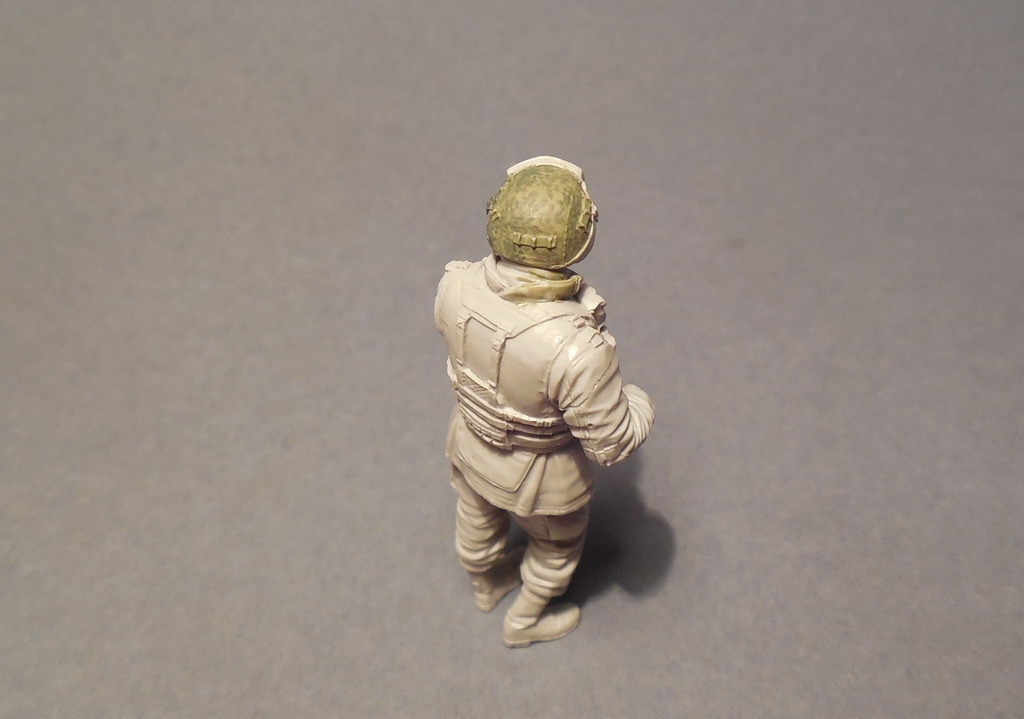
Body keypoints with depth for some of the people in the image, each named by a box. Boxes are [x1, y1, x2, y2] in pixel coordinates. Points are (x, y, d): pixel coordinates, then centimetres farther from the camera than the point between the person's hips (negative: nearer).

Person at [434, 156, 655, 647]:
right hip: (538, 476, -4)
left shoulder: (456, 286, -28)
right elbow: (613, 443, -28)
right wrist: (639, 403, -7)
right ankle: (526, 620, 59)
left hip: (470, 444, 5)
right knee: (556, 544, 30)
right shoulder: (577, 350, -44)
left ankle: (484, 585, 68)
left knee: (477, 521, 35)